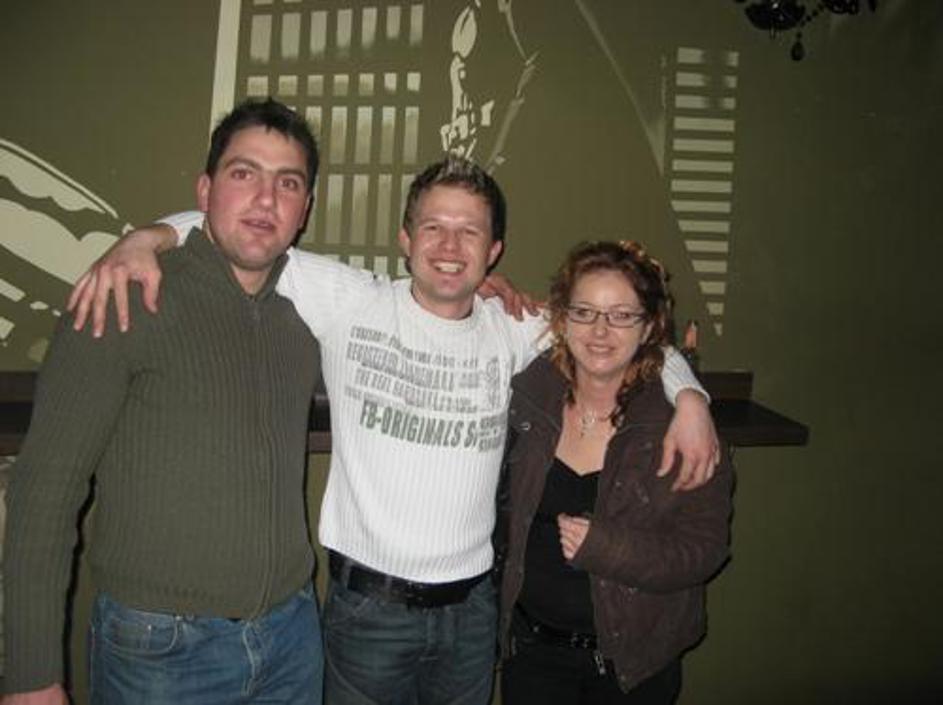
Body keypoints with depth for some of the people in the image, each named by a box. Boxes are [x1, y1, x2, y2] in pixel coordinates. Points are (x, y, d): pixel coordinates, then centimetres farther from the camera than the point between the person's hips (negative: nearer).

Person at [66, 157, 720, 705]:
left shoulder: (513, 329, 0)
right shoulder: (351, 303, -9)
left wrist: (687, 394, -2)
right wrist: (144, 239, -22)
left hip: (472, 606, 3)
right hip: (368, 606, -3)